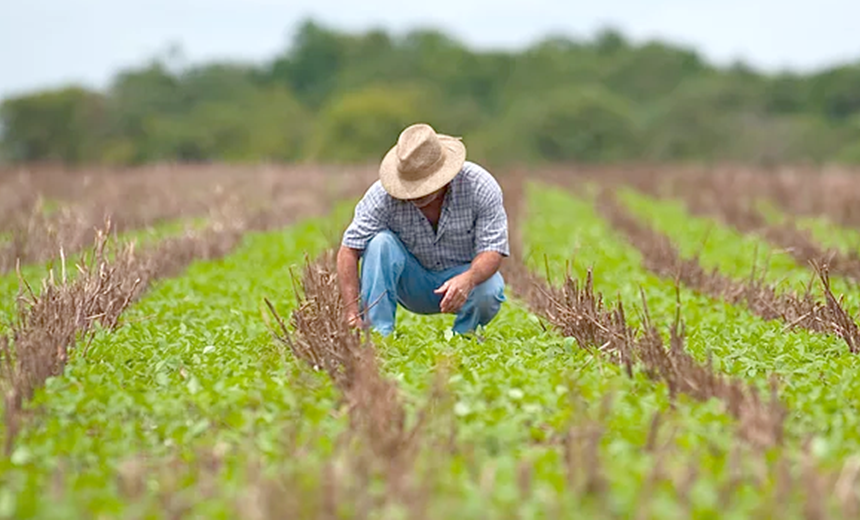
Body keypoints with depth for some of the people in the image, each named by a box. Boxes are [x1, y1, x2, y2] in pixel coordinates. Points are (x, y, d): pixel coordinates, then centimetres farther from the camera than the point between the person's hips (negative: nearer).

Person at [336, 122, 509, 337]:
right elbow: (349, 250, -25)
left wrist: (468, 279, -47)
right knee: (381, 242, -28)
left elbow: (492, 250, -24)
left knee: (488, 291, -34)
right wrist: (352, 315, -36)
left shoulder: (480, 186, -22)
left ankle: (462, 336, -1)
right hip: (412, 284, 0)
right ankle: (378, 334, -24)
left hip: (463, 275, 0)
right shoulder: (383, 194, -23)